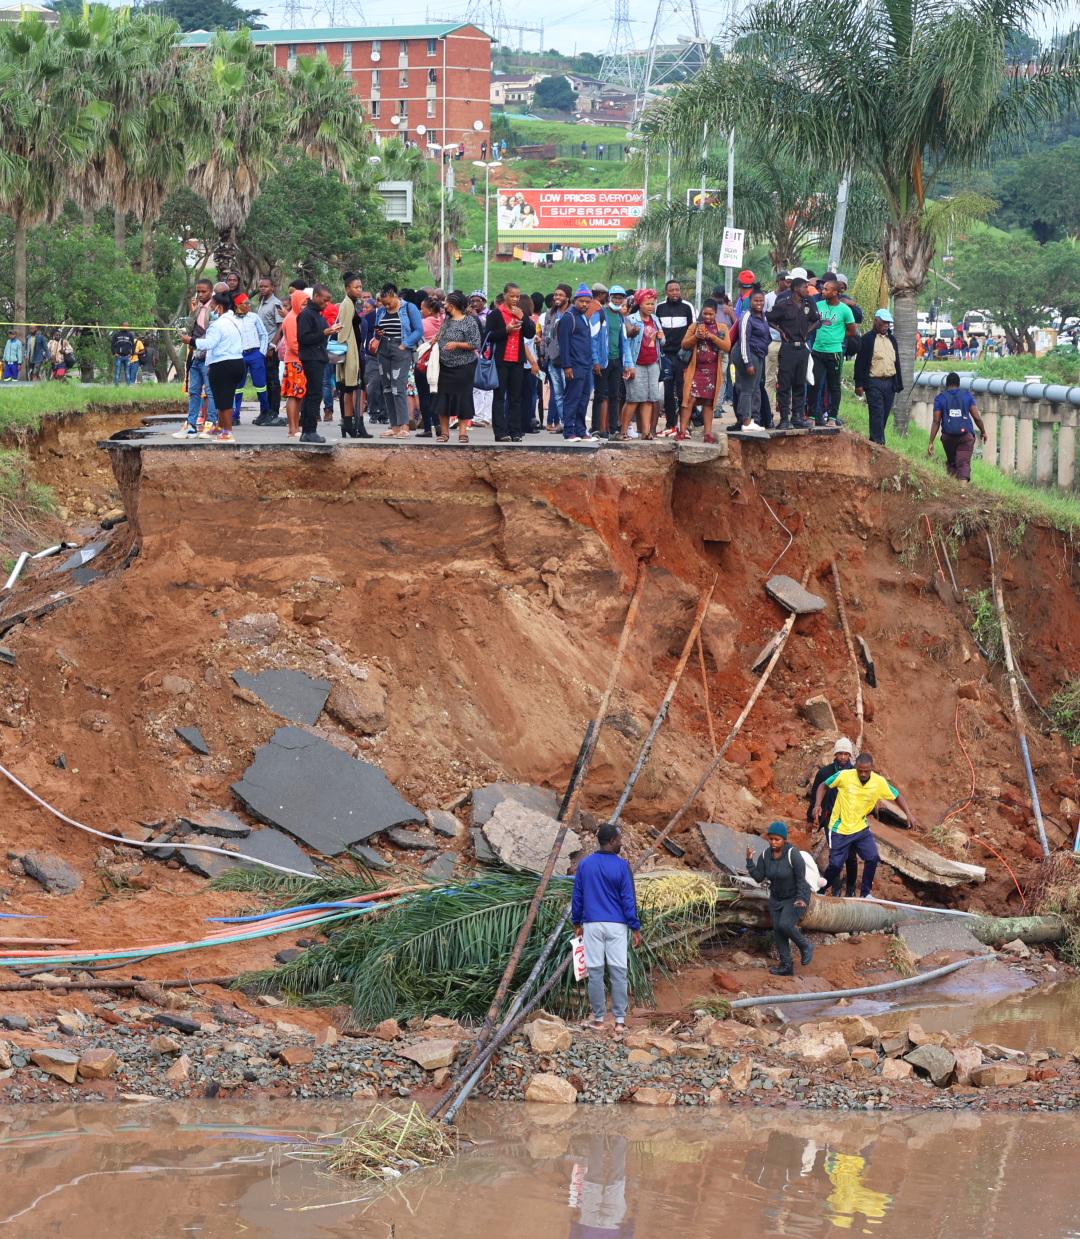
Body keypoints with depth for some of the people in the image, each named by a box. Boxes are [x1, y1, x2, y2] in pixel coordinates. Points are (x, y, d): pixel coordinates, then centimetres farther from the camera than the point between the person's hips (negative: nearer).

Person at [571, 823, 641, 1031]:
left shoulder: (585, 865, 1)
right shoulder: (621, 866, -8)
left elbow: (577, 897, 6)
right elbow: (628, 899, -7)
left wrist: (577, 924, 17)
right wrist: (636, 929, -2)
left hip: (592, 925, 2)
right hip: (616, 927, -2)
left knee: (595, 972, 5)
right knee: (618, 972, 2)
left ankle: (599, 1019, 7)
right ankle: (620, 1019, 1)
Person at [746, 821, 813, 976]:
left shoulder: (793, 854, -27)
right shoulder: (765, 855, -8)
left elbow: (801, 879, -23)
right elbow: (758, 877, -9)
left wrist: (801, 899, -32)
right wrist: (749, 861, -20)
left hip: (797, 897, -6)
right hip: (777, 898, 6)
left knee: (785, 925, -23)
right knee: (778, 931, 1)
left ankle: (805, 947, 3)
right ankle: (786, 966, 11)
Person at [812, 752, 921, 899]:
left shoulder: (879, 782, -11)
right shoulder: (844, 776, -18)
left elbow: (897, 796, 3)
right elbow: (823, 786, -2)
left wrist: (909, 814, -9)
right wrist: (817, 805, -17)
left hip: (861, 828, 3)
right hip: (840, 829, -3)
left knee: (872, 858, -11)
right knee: (836, 865, -2)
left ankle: (865, 893, 7)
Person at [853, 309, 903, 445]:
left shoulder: (892, 340, 17)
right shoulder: (867, 339, -2)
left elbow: (896, 362, 22)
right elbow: (860, 362, -5)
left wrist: (898, 383, 17)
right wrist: (859, 384, -10)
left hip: (890, 383, 6)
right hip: (874, 382, -6)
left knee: (884, 415, 7)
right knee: (877, 414, -11)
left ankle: (873, 442, 17)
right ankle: (879, 443, -12)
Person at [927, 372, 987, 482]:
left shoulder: (940, 398, 3)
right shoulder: (967, 396, 5)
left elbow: (936, 421, -2)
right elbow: (977, 417, 3)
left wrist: (931, 442, -1)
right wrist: (983, 431, 20)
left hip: (948, 436, 1)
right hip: (966, 436, -1)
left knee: (951, 462, 20)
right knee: (964, 464, -5)